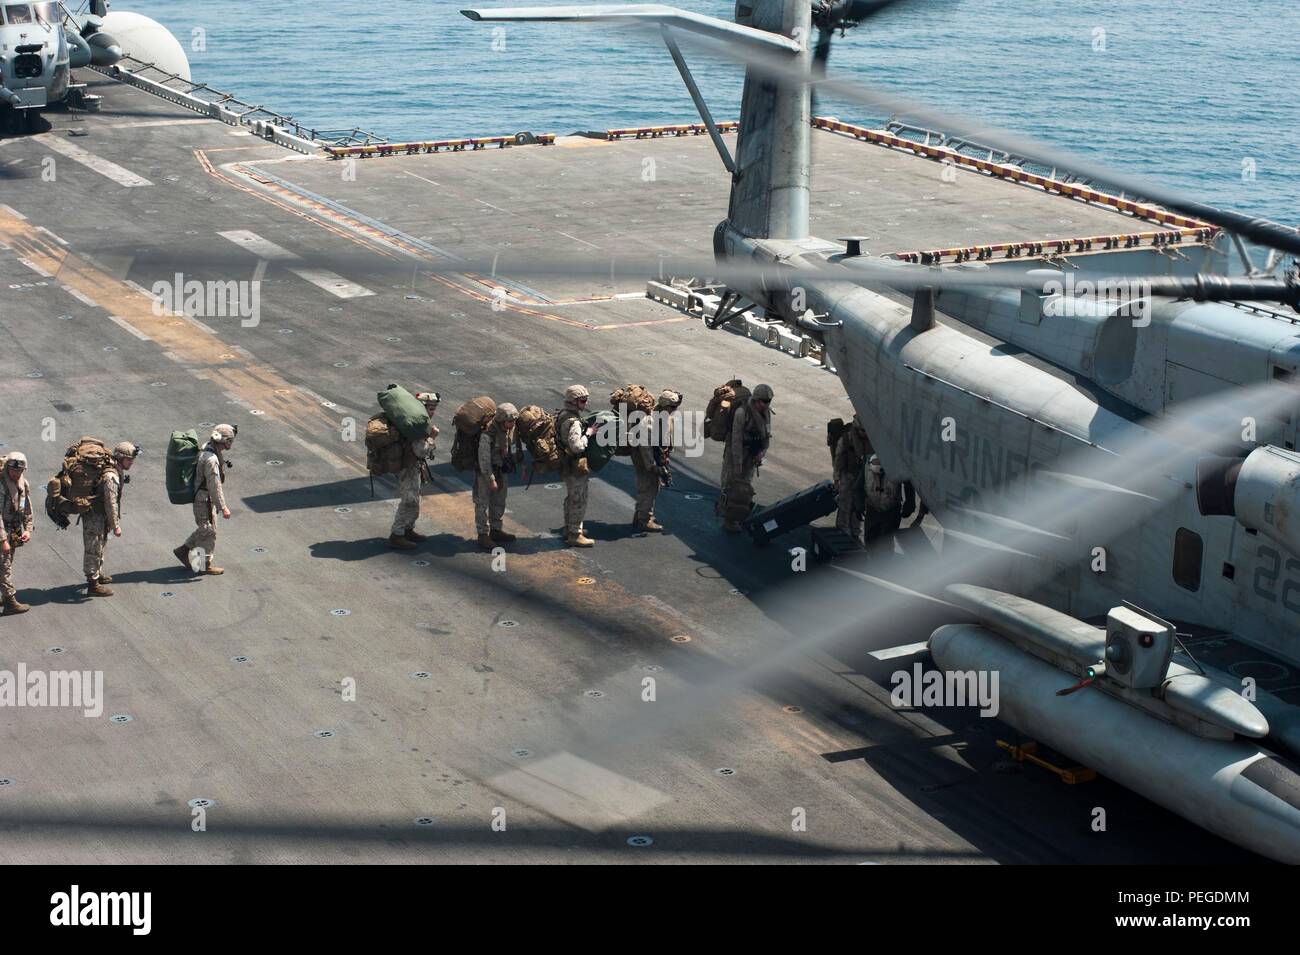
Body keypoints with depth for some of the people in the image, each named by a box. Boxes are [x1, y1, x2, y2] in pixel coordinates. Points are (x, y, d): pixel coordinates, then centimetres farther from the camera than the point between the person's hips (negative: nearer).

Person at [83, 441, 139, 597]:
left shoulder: (118, 472, 7)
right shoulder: (111, 476, -26)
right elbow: (111, 503, -26)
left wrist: (114, 521, 23)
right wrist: (116, 526, -21)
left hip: (100, 515, 11)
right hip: (94, 516, -11)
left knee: (101, 545, 25)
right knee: (94, 548, -4)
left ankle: (97, 574, 42)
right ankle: (93, 585, 1)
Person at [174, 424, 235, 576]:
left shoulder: (206, 449, 4)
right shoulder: (211, 459, -28)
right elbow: (215, 486, -28)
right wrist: (223, 508, -23)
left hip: (203, 497, 10)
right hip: (204, 499, -10)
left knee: (204, 529, 21)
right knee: (208, 531, 5)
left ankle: (183, 551, 31)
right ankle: (206, 565, 17)